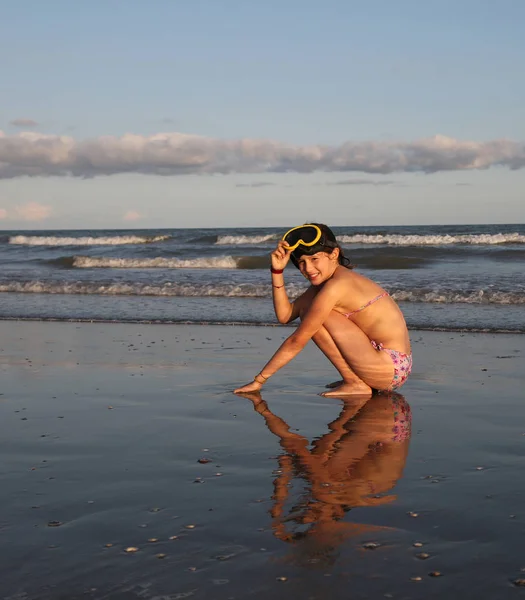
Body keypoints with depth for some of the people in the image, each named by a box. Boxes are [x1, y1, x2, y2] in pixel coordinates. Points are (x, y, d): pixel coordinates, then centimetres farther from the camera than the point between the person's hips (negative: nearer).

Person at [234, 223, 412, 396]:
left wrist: (259, 380, -10)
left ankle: (355, 383, -9)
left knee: (312, 317, -14)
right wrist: (277, 271, -2)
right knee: (307, 314, 10)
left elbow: (296, 342, -15)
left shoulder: (336, 285, -18)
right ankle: (354, 379, 11)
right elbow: (284, 315, 5)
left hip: (391, 366, -10)